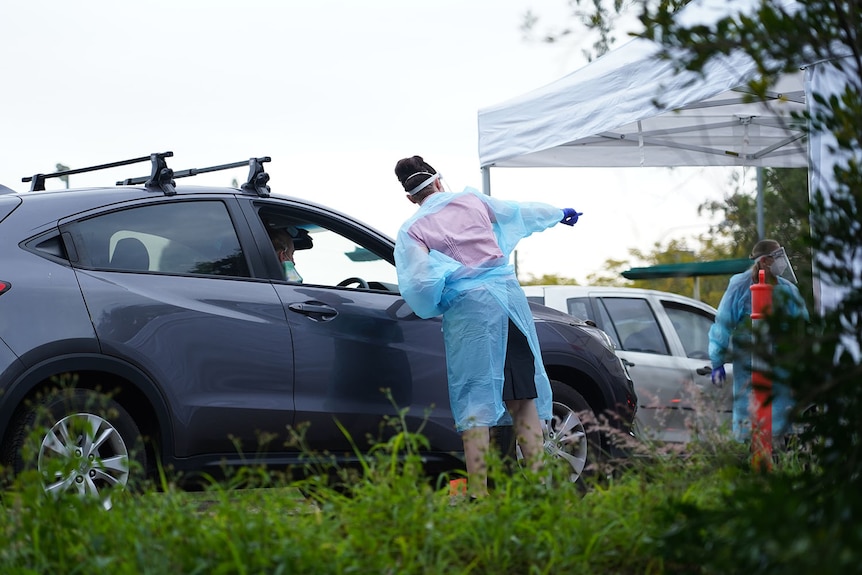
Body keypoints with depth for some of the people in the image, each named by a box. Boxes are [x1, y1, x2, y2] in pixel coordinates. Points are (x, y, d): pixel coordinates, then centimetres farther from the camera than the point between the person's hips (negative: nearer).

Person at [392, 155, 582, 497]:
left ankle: (479, 492, -10)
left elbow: (418, 283, -7)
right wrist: (558, 214, 46)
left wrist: (430, 311, 15)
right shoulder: (472, 200, 13)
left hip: (467, 309, -3)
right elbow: (521, 213, 28)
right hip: (508, 296, 3)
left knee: (475, 403, -3)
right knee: (523, 396, 9)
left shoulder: (412, 231, 3)